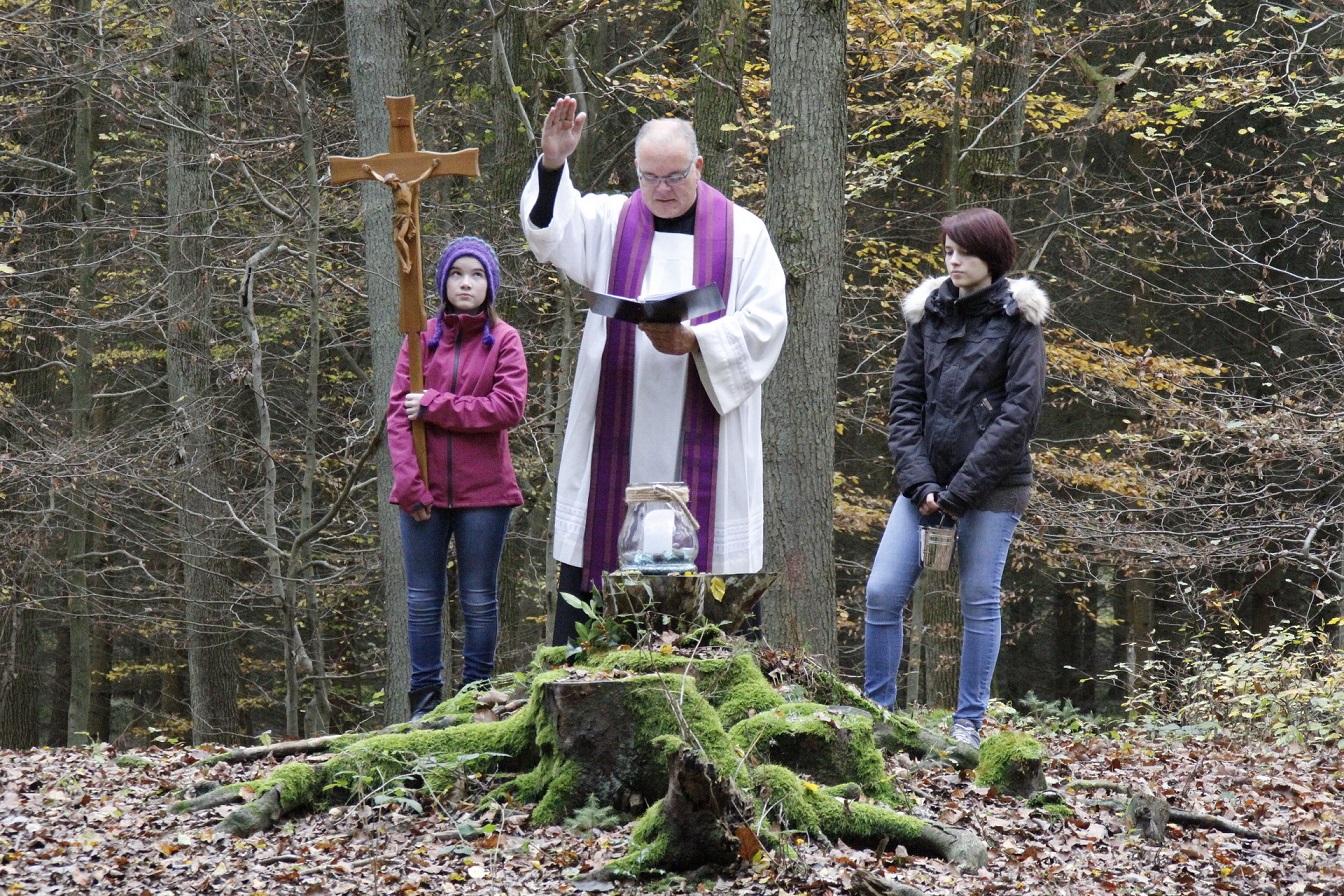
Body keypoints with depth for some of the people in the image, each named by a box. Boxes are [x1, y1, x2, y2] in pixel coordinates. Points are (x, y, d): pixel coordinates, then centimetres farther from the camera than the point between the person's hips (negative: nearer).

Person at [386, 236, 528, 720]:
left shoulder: (504, 340, 1)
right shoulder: (422, 339, 5)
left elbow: (509, 406, -11)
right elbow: (397, 412, -1)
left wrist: (436, 406, -13)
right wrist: (408, 482, -11)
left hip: (483, 491, -2)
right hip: (424, 492, 2)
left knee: (479, 598, 7)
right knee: (423, 598, 5)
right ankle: (426, 696, 11)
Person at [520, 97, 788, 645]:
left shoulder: (742, 233, 8)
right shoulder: (610, 222, 10)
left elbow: (766, 323, 1)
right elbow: (551, 230, -9)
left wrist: (696, 341, -15)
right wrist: (552, 164, -27)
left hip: (702, 436, -1)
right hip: (618, 439, 1)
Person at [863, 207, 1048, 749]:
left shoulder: (1017, 318, -4)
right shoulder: (928, 312, 9)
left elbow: (1020, 410, -11)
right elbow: (905, 397, 7)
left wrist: (960, 491, -15)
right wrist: (918, 481, -7)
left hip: (991, 485, -4)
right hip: (927, 481, 4)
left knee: (979, 601, 1)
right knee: (882, 592, -3)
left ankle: (968, 723, 10)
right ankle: (876, 709, 9)